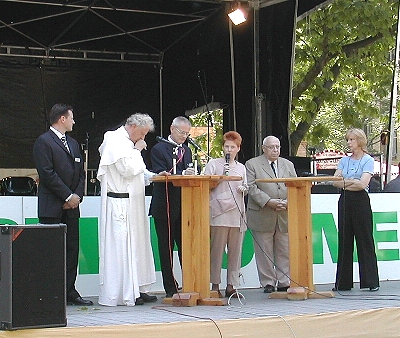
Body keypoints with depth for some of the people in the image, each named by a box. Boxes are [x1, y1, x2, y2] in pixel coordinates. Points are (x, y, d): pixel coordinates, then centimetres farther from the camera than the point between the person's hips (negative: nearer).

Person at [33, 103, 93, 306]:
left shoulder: (73, 143, 20)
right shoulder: (43, 142, -5)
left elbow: (81, 173, 19)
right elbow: (47, 173, -14)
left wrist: (77, 195, 2)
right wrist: (68, 196, -13)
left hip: (71, 206, 8)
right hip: (52, 207, -7)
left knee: (72, 250, 6)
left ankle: (69, 291, 11)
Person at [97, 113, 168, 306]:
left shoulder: (126, 143, 20)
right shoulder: (116, 141, -11)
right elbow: (128, 169, -20)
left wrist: (154, 176, 11)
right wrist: (137, 151, -8)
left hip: (131, 202, 11)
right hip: (120, 203, -11)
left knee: (136, 245, 11)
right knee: (121, 245, -7)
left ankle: (137, 289, 15)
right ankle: (121, 294, -5)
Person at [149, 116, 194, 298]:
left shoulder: (187, 151, 20)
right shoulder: (159, 149, -1)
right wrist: (182, 175, -26)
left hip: (185, 207, 6)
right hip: (165, 207, -5)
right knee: (166, 249, 0)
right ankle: (170, 288, 4)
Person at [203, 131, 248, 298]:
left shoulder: (241, 168, 21)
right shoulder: (213, 164, 8)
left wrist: (244, 189, 4)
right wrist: (221, 175, -10)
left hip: (237, 214, 4)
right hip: (219, 213, -4)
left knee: (235, 251, 0)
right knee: (217, 250, -7)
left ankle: (231, 286, 4)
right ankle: (215, 285, -3)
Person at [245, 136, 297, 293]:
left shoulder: (288, 165, 17)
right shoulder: (252, 164, 4)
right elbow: (252, 188, -6)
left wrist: (288, 202, -9)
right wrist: (268, 201, -16)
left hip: (285, 215, 3)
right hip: (262, 216, -3)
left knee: (285, 251, 4)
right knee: (264, 252, 0)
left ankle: (284, 282, 10)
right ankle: (268, 283, 7)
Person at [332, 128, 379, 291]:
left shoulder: (368, 160, -1)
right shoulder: (344, 160, 15)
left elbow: (363, 184, -13)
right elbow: (335, 181, 4)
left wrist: (345, 182, -2)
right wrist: (352, 182, -8)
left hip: (361, 202, -5)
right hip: (345, 202, 5)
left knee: (365, 241, -3)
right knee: (344, 241, 4)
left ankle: (371, 282, 3)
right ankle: (343, 282, 7)